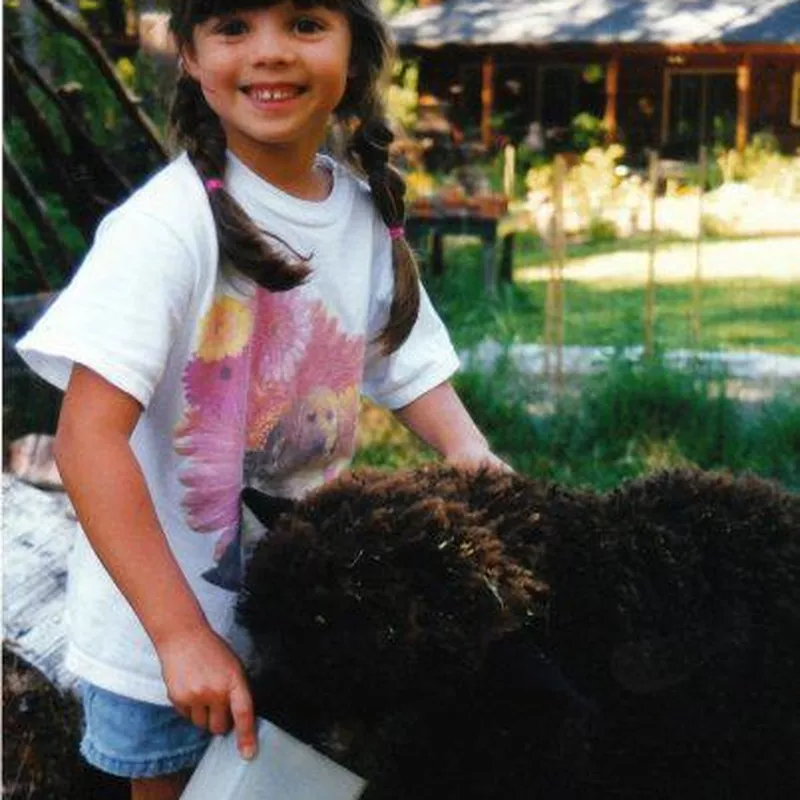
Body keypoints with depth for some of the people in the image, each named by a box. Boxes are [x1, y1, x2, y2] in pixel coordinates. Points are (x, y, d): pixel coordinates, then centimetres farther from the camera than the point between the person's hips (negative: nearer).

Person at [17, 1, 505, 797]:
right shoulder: (168, 222, -21)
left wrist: (475, 465, -17)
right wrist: (180, 635, -32)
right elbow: (87, 438, -27)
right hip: (156, 621, -5)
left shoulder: (369, 215, -2)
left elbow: (417, 379, 4)